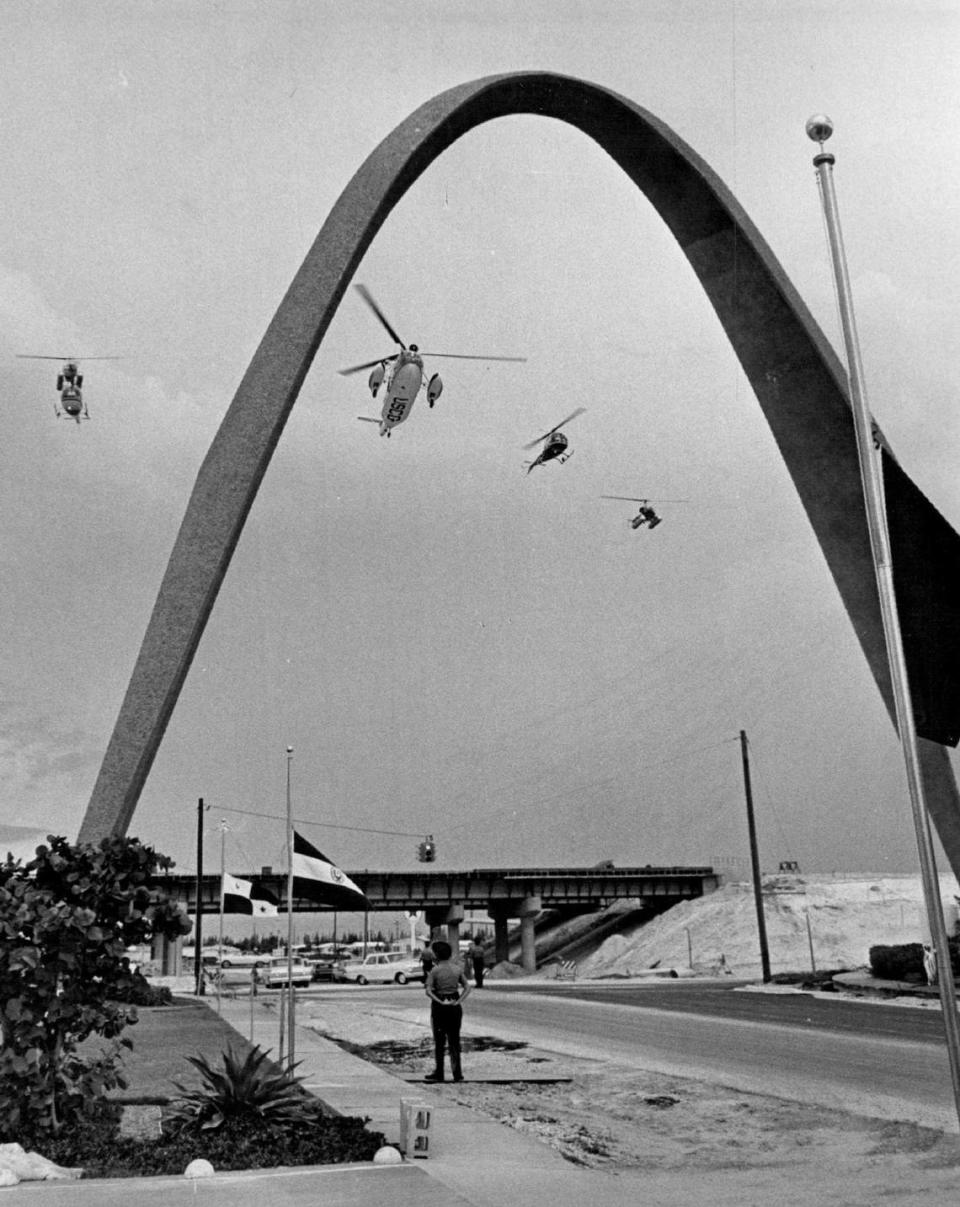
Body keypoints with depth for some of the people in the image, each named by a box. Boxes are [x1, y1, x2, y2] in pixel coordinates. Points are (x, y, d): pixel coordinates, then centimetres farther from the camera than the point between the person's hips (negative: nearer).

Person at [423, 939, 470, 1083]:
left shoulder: (434, 970, -11)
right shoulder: (457, 968, 1)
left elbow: (428, 991, -17)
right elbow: (467, 988, 0)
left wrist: (440, 1002, -16)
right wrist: (459, 1001, -8)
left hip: (439, 1006, -4)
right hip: (455, 1006, 4)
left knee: (439, 1040, 8)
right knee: (454, 1040, 10)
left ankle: (439, 1073, 14)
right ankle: (457, 1073, 8)